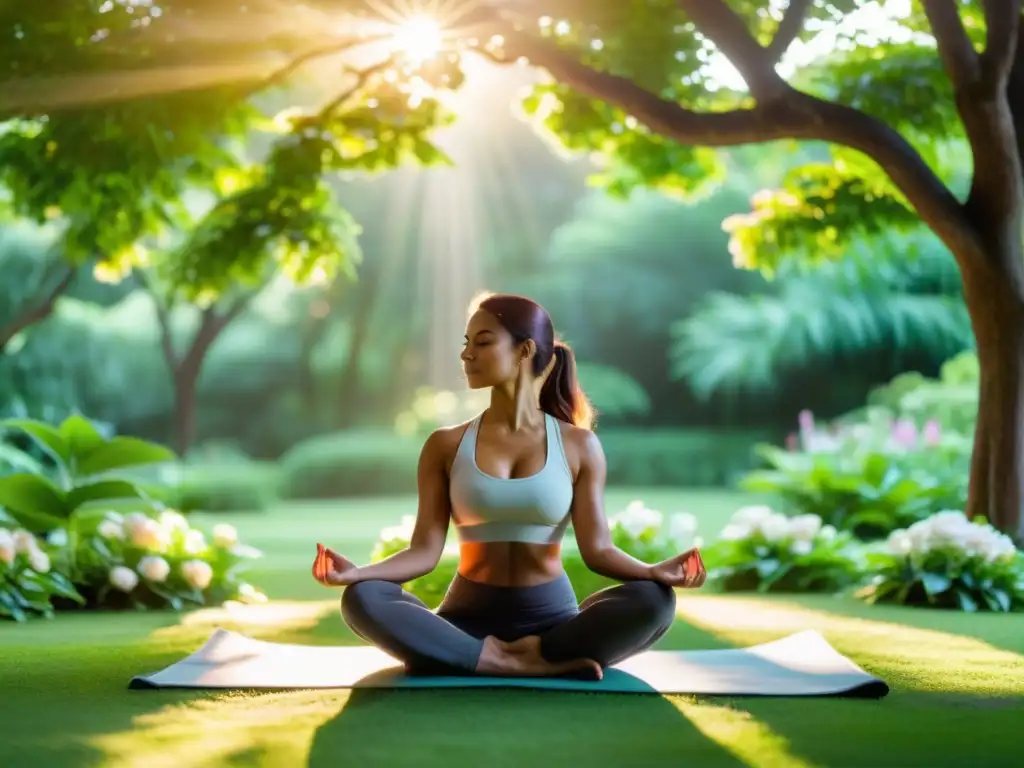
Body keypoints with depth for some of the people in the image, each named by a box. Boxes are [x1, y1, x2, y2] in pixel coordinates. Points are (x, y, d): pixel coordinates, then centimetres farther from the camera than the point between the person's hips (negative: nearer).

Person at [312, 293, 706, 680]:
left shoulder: (578, 445, 3)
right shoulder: (446, 445, 5)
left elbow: (597, 549, -2)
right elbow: (425, 550, -2)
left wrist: (655, 571, -23)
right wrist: (356, 572, -20)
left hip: (553, 619, -1)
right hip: (468, 622, 1)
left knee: (654, 600, -29)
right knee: (362, 599, -29)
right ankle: (531, 663, -33)